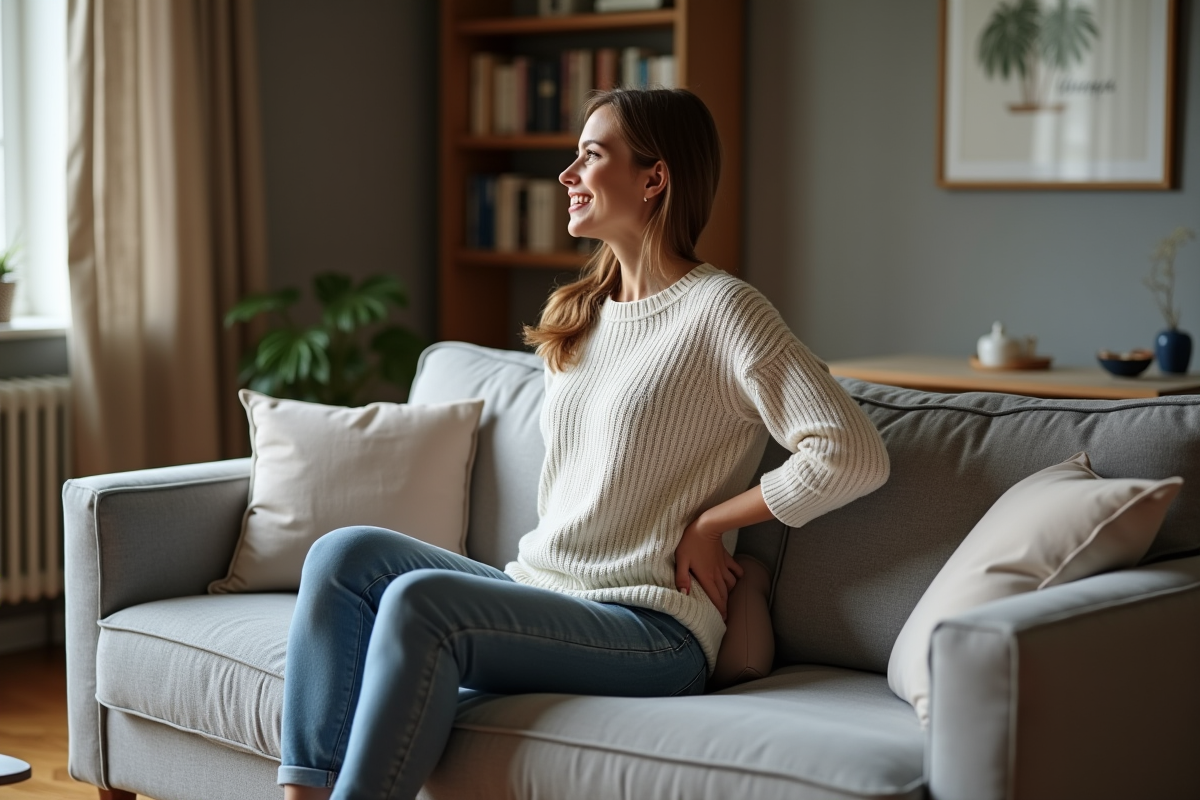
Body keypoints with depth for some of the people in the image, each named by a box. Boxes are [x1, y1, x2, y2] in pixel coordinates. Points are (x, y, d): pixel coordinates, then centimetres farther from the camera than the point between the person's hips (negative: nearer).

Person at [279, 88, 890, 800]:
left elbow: (854, 455, -19)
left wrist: (708, 524, -10)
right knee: (346, 554, -13)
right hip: (540, 593, 8)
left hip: (652, 632, -8)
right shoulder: (579, 314, 17)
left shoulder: (722, 310, -9)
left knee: (420, 602, -29)